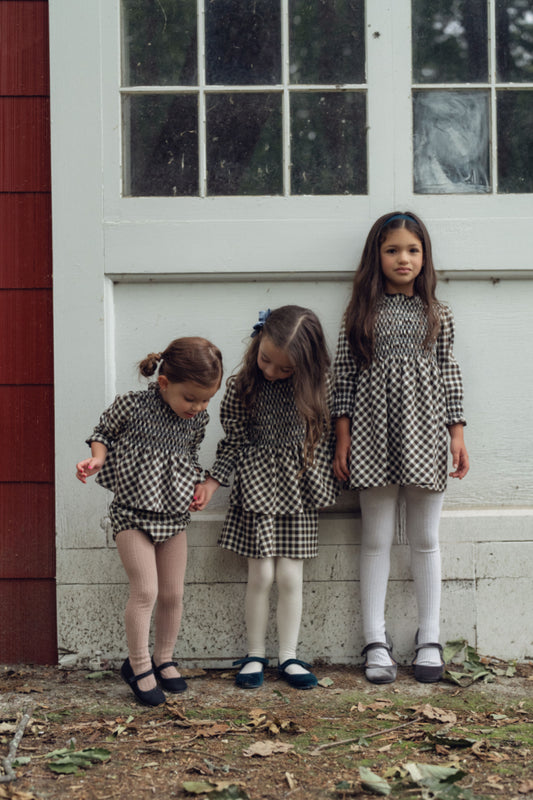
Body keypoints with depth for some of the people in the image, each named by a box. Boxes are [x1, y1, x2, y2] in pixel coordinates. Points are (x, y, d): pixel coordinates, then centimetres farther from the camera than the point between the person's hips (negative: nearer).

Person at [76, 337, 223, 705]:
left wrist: (199, 487, 2)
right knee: (145, 590, -11)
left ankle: (164, 659, 27)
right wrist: (97, 458, -19)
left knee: (173, 594, 8)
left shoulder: (198, 419, -2)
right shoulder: (131, 406, -17)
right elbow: (105, 432, 0)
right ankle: (138, 665, 4)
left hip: (175, 514, 5)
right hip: (133, 513, -5)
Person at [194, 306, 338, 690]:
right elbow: (234, 441, 0)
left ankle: (289, 656, 14)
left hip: (297, 489, 1)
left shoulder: (314, 387, -4)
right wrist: (212, 483, -6)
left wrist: (323, 485, 6)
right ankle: (255, 655, 14)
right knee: (261, 575, -1)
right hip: (256, 489, -1)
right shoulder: (242, 386, -6)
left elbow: (324, 438, 7)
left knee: (290, 577, 1)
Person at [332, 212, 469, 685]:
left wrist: (457, 433, 2)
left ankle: (429, 640, 16)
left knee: (425, 539, 7)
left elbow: (448, 375, 9)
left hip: (424, 432, 1)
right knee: (376, 540, 3)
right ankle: (377, 642, 9)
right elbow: (345, 376, 3)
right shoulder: (361, 312, 5)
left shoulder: (437, 315, 9)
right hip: (374, 431, -1)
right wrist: (343, 439, -2)